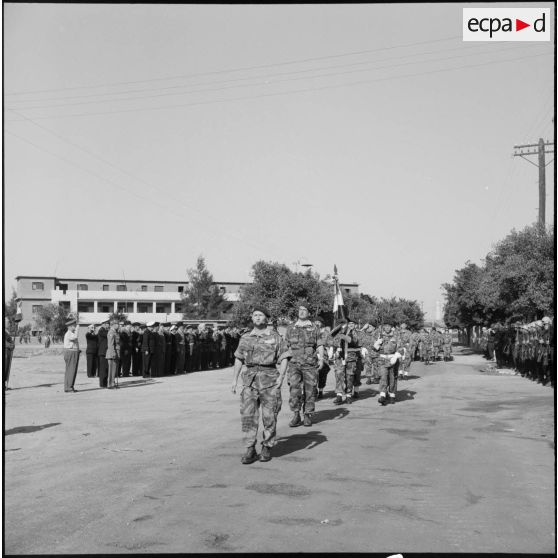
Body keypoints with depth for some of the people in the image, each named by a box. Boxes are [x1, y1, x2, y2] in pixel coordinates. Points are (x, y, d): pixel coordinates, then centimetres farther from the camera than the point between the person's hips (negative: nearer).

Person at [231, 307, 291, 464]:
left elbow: (284, 358, 0)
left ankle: (267, 447, 16)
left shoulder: (275, 337, 3)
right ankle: (250, 450, 0)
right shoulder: (245, 338, 12)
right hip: (250, 379, 2)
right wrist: (234, 379, 10)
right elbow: (239, 359, 16)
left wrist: (281, 376, -12)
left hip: (269, 379, -2)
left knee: (269, 416, 1)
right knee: (248, 415, -4)